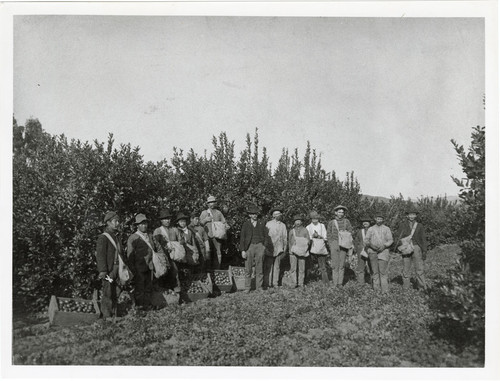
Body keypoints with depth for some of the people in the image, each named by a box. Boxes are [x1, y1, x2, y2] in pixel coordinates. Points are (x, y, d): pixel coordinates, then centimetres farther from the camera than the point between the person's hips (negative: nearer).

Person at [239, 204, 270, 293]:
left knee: (259, 268, 4)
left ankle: (259, 287, 11)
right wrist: (243, 250, -5)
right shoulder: (246, 224, 5)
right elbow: (242, 237, 3)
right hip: (249, 246, -1)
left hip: (260, 246, 1)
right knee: (248, 268, 0)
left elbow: (266, 235, 12)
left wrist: (264, 246, -1)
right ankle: (247, 288, 7)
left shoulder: (261, 223, 10)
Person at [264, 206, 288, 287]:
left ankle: (275, 283, 10)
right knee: (268, 266, -4)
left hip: (279, 249, 2)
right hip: (270, 249, -2)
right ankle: (267, 283, 2)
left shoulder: (283, 225, 11)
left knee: (277, 266, 4)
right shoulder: (268, 224, 4)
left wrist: (284, 250, 10)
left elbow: (285, 238, 14)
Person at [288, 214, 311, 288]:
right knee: (293, 268, -6)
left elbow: (308, 240, 7)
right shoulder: (291, 231, 12)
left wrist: (305, 249, -6)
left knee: (302, 268, 0)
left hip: (302, 252, 0)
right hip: (293, 251, 0)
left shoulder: (305, 230, 11)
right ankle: (294, 283, -3)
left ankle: (301, 283, 6)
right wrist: (291, 250, -1)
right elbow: (289, 241, 12)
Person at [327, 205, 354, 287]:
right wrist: (330, 245, 0)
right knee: (335, 264, -3)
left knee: (342, 264, 1)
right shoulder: (331, 222, 8)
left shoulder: (347, 221, 7)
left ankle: (340, 283, 5)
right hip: (334, 244, 0)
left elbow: (350, 233, 7)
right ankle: (334, 282, 2)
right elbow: (329, 235, 10)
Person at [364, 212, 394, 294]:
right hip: (372, 251, 2)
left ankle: (384, 289, -9)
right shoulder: (370, 229, 12)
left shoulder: (386, 229, 9)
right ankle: (376, 288, 5)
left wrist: (384, 246, -13)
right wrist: (371, 245, -12)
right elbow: (366, 240, 8)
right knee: (375, 271, 0)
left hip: (383, 251, -1)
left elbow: (390, 240, 4)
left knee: (383, 271, -10)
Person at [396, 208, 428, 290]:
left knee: (419, 268, -6)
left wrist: (424, 251, 0)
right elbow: (399, 238, 6)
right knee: (406, 269, 3)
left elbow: (423, 239, 7)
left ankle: (423, 286, -2)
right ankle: (405, 287, 11)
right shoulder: (402, 226, 8)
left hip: (416, 248, 0)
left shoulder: (419, 226, 8)